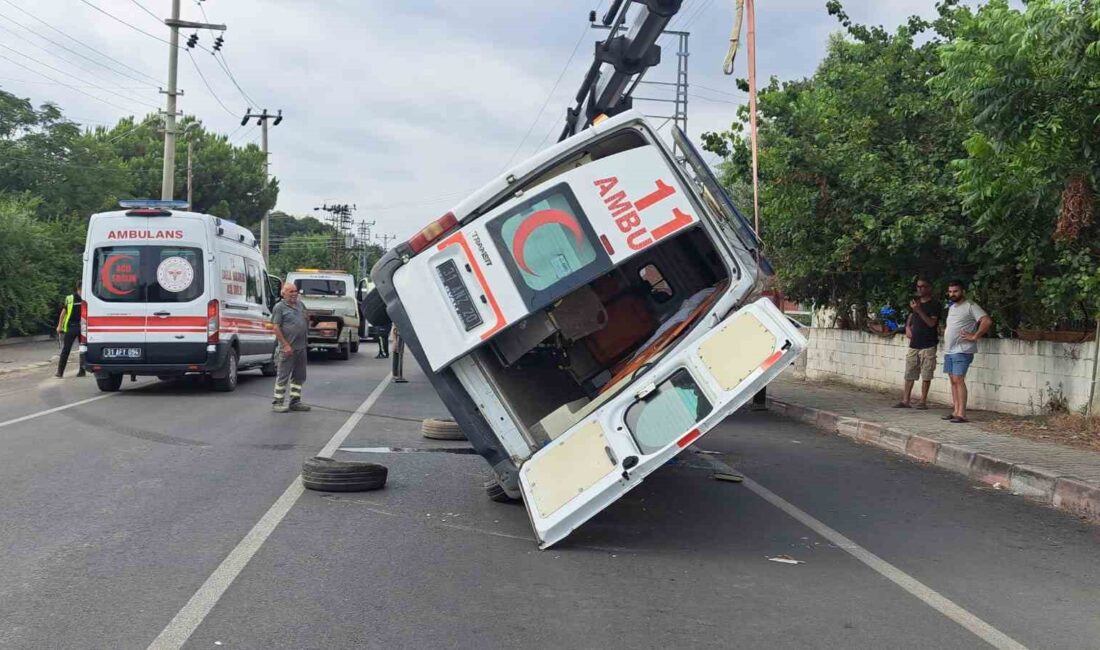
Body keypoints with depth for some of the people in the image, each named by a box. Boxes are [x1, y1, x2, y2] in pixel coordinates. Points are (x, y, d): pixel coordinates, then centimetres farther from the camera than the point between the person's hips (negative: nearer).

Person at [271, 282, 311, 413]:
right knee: (283, 376, -3)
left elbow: (306, 320, 32)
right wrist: (286, 345, -17)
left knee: (299, 376, 11)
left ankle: (295, 402, 19)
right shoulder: (280, 307, -7)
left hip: (301, 347, 7)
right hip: (288, 348, -7)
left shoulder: (300, 304, 13)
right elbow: (276, 328, -13)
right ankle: (277, 403, 3)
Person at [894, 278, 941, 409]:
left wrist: (919, 310, -25)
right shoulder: (915, 302, 14)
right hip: (914, 344, 6)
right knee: (909, 374, 5)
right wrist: (907, 327, 5)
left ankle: (923, 401, 5)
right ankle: (905, 400, 7)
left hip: (928, 345, -6)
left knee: (926, 375, -1)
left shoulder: (934, 305, -6)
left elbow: (932, 323, -17)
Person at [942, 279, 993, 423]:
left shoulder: (970, 307, -8)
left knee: (958, 380, -14)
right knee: (953, 380, 8)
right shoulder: (951, 307, 19)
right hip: (949, 350, 9)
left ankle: (961, 414, -14)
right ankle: (955, 411, 11)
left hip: (962, 350, -9)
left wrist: (974, 336, -19)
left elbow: (987, 321, -19)